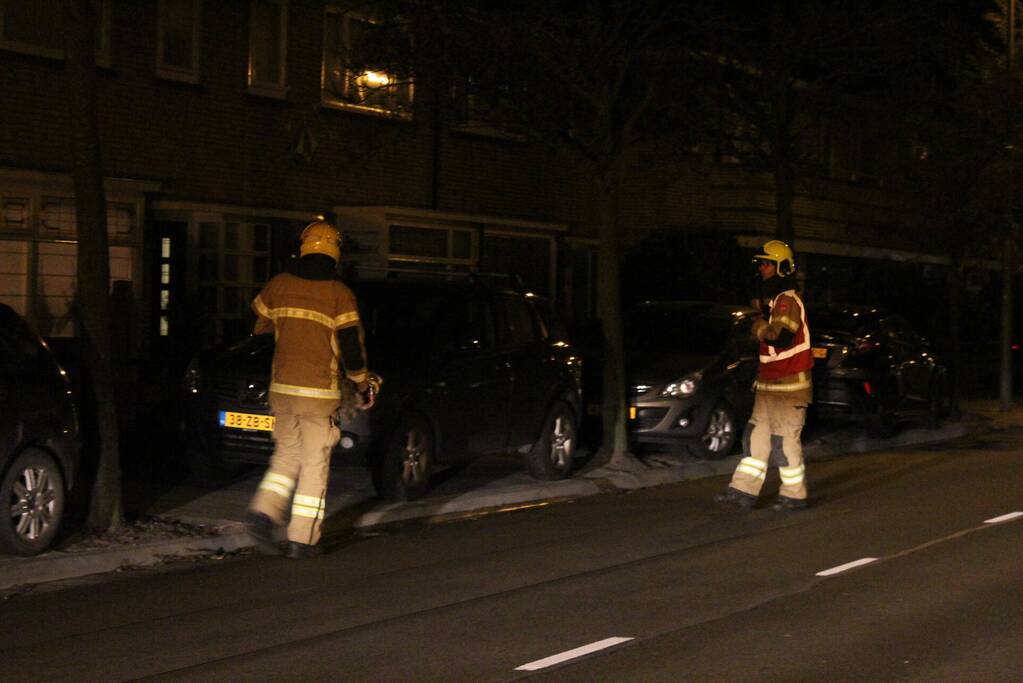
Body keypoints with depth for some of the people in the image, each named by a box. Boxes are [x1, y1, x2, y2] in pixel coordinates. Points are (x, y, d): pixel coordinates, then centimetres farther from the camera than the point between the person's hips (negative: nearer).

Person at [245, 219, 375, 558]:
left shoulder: (278, 285, 3)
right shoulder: (340, 294, -9)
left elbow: (257, 326, 17)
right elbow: (351, 346, -8)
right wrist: (364, 385, 5)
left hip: (281, 387, 4)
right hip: (319, 391, -4)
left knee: (286, 454, 20)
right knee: (314, 464, 3)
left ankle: (264, 511, 0)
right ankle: (302, 539, 2)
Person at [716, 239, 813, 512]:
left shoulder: (787, 301, -16)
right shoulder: (774, 300, 17)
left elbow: (780, 337, -29)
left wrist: (759, 326, -14)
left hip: (787, 386, -10)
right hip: (769, 384, 10)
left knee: (786, 440, -3)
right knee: (756, 436, 9)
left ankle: (794, 495, 7)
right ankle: (744, 492, 11)